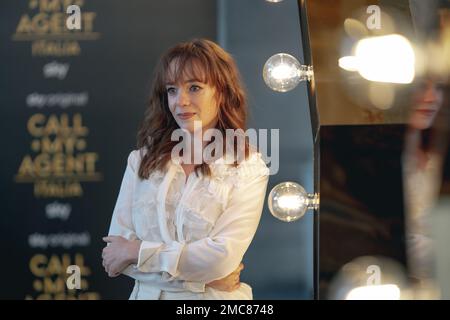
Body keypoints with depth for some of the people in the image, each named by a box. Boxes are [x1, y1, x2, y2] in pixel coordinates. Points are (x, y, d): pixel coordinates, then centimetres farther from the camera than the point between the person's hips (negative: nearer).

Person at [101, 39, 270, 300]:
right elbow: (115, 250, -8)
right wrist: (200, 274, -18)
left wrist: (138, 251, -14)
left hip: (213, 297, -2)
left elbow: (223, 256, -20)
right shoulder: (142, 160, 0)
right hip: (148, 293, 3)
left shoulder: (248, 169, -9)